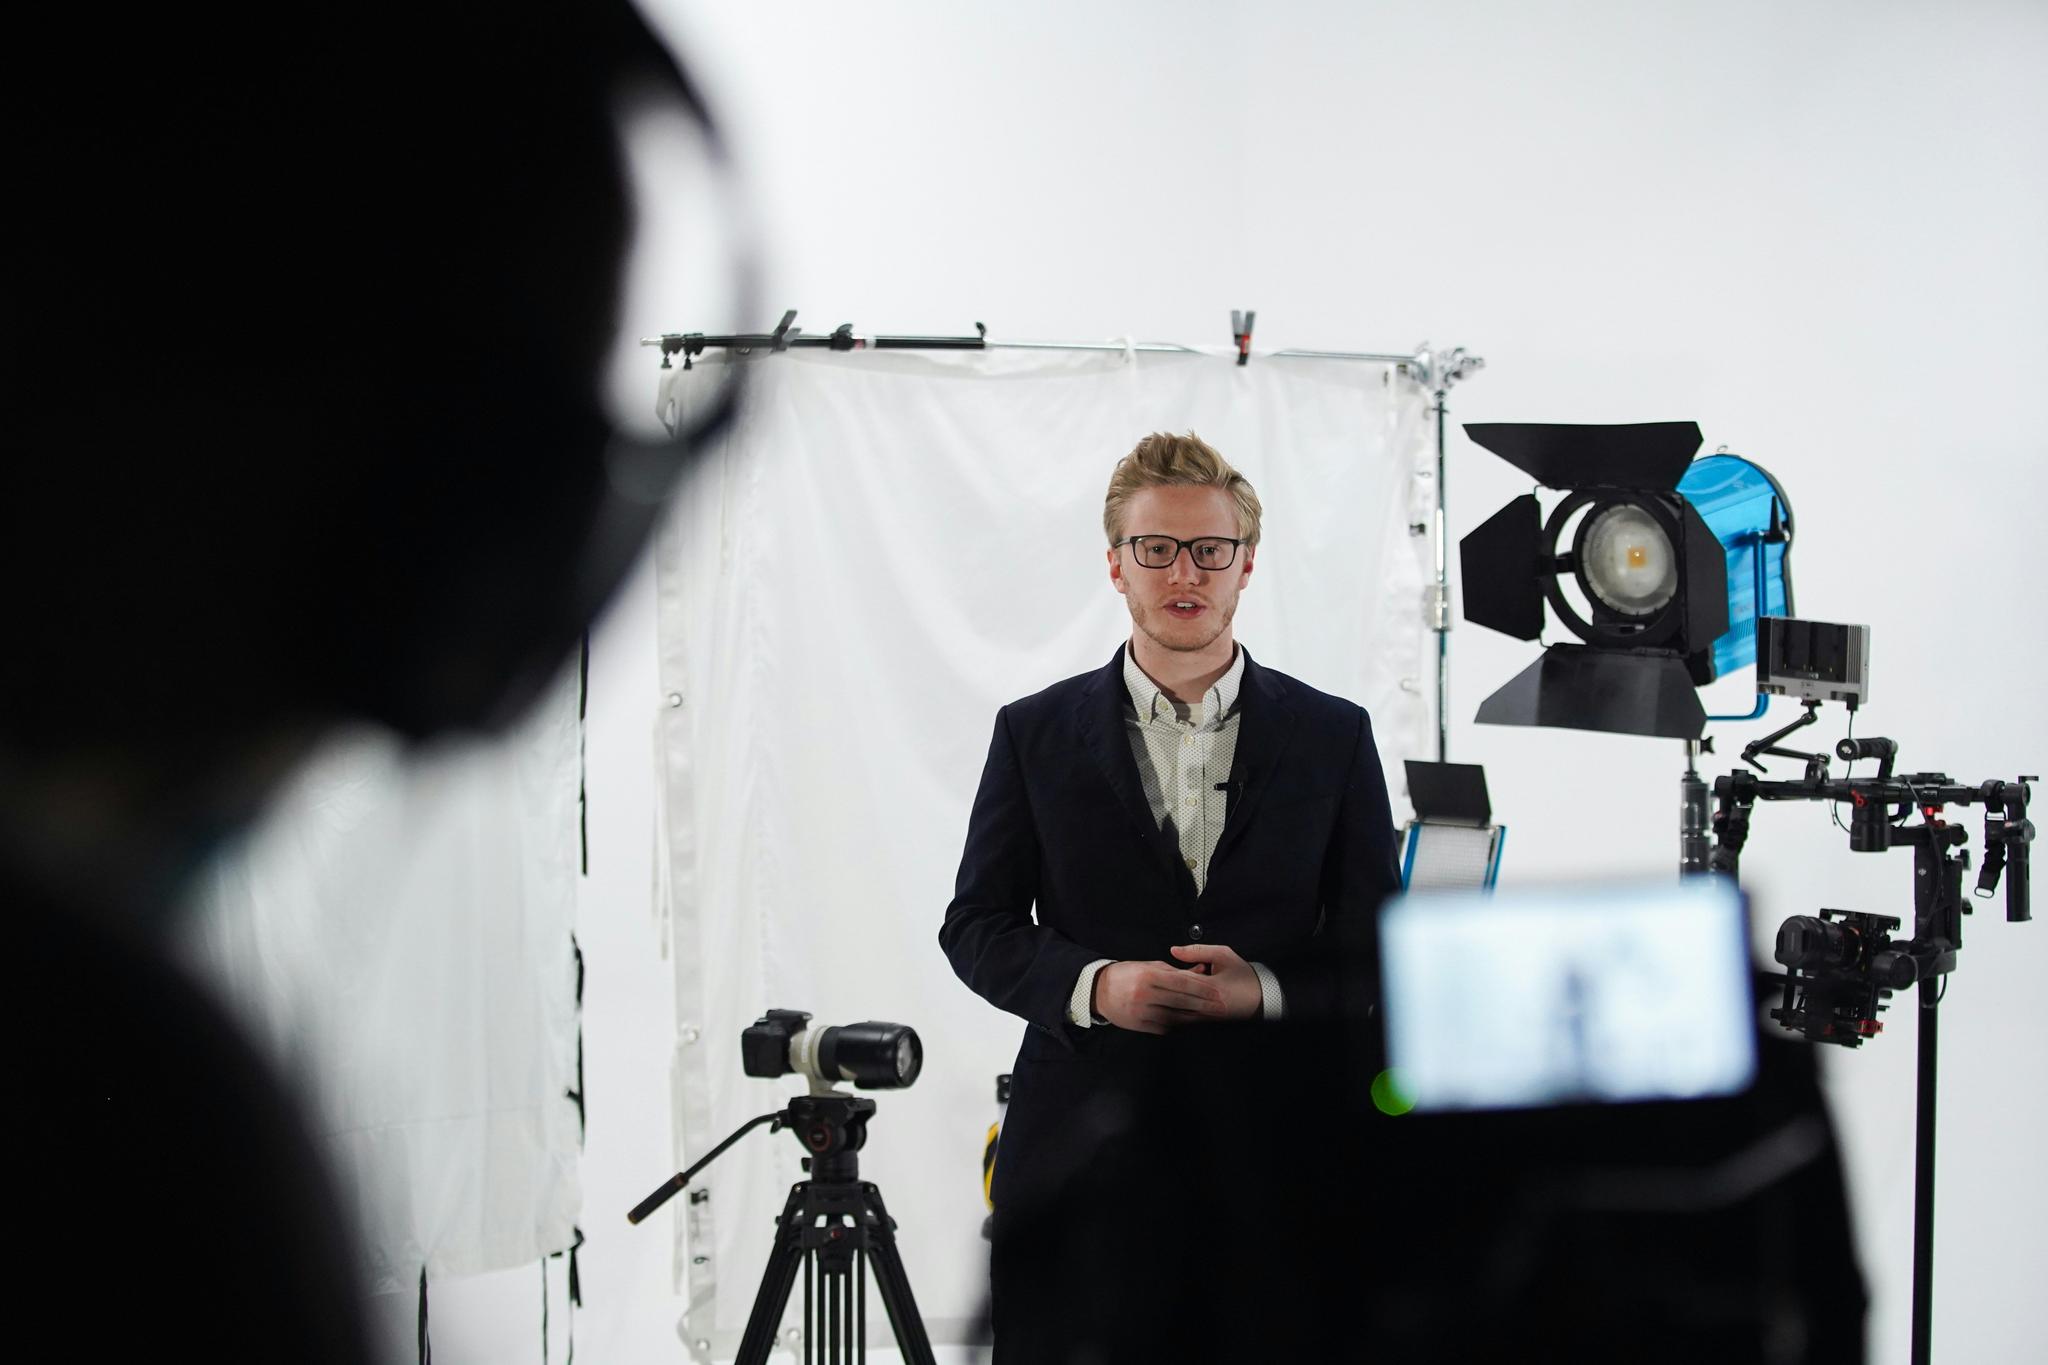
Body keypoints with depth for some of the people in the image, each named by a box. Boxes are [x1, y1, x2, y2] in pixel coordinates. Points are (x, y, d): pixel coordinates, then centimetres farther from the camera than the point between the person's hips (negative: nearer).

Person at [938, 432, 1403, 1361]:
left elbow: (1377, 950, 8)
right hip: (1081, 1158, 0)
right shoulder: (1036, 733, 6)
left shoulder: (1332, 737, 6)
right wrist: (1093, 987, -12)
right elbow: (976, 926, 7)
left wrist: (1266, 990, -12)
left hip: (1270, 1155, 0)